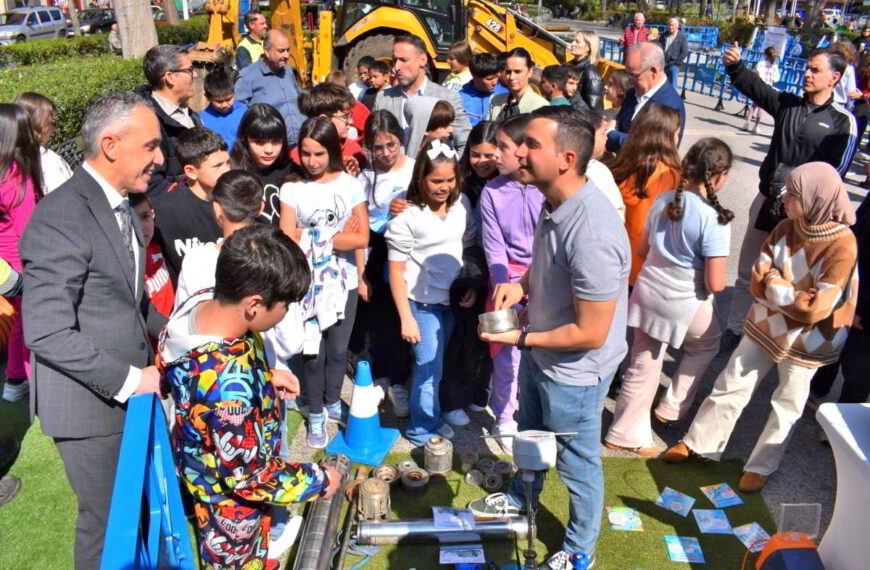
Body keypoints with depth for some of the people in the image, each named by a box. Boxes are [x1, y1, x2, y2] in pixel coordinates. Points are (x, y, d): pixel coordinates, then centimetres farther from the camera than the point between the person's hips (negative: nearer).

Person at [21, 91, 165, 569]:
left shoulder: (119, 205, 8)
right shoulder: (61, 216, -22)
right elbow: (46, 332, -24)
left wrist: (166, 332, 4)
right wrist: (128, 380, -22)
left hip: (129, 391, 8)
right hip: (90, 404, -8)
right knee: (106, 521, 10)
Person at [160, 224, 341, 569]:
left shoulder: (205, 302, -20)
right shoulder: (229, 388, -44)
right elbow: (250, 478, -30)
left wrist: (266, 376, 3)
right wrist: (319, 481, -17)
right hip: (230, 503, -7)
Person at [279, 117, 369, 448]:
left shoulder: (350, 184, -4)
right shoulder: (292, 189, -6)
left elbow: (362, 238, -9)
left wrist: (313, 238, -12)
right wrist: (337, 236, -17)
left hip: (344, 281, 1)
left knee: (339, 348, 14)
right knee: (313, 351, 7)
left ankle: (333, 402, 37)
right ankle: (316, 414, 25)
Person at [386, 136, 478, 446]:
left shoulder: (462, 204, -3)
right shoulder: (407, 216, -17)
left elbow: (469, 246, 11)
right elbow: (396, 271, -14)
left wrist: (472, 285, 3)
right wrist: (406, 318, -15)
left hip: (450, 299, 5)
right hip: (421, 302, -5)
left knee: (432, 362, 17)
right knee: (430, 366, 0)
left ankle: (429, 417, 35)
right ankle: (423, 429, 19)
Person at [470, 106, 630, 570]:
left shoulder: (592, 234, -36)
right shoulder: (554, 202, -9)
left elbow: (590, 334, -29)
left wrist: (521, 339, -19)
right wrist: (522, 284, -7)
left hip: (573, 370, -8)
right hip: (539, 353, 8)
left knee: (577, 465, 17)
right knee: (529, 435, 31)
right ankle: (519, 499, 60)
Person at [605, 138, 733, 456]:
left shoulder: (663, 200, -2)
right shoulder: (715, 219, -21)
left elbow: (643, 249, 11)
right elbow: (715, 284, -19)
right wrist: (716, 284, 3)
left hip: (648, 292, 5)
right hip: (684, 304, -5)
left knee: (642, 366, 17)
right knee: (707, 345, 28)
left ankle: (626, 433, 28)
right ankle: (673, 408, 35)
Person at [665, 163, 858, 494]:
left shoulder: (843, 246, -24)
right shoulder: (785, 229, -8)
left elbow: (814, 310, -24)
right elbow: (757, 282, -6)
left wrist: (776, 287, -16)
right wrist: (785, 289, -23)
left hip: (806, 341, -4)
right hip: (765, 327, 5)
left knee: (786, 407, 13)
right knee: (730, 386, 12)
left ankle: (762, 466, 32)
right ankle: (699, 442, 29)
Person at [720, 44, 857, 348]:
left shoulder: (843, 121, -6)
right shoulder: (787, 103, 4)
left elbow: (835, 172, -10)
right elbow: (754, 86, -9)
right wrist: (735, 66, -25)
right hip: (767, 200, 4)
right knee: (746, 273, 12)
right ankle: (734, 330, 26)